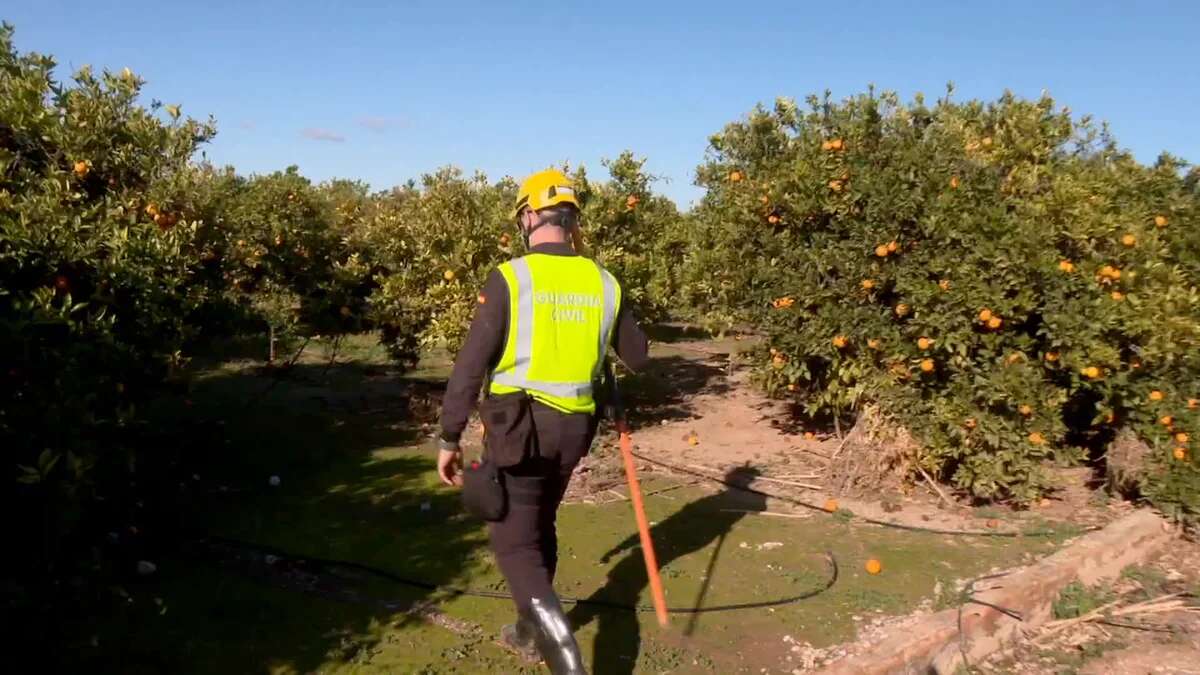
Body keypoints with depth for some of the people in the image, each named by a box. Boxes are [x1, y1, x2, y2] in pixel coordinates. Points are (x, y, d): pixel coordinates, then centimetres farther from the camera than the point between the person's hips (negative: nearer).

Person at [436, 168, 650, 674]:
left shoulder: (509, 278, -12)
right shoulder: (603, 282, 1)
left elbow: (471, 366, -12)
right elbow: (637, 357, 12)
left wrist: (449, 438, -3)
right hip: (575, 424, 5)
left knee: (513, 540, 3)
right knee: (539, 524, 24)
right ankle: (532, 630, 39)